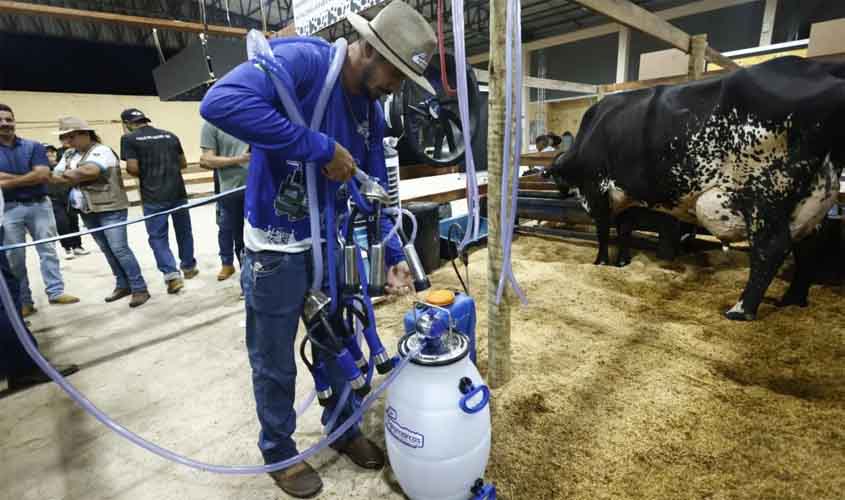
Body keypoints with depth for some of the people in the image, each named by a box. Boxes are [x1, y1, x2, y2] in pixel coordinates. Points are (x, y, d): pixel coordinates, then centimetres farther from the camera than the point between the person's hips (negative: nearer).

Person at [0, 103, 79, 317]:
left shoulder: (33, 146, 3)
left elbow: (43, 175, -10)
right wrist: (30, 177, -13)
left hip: (39, 205, 0)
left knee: (48, 250, 3)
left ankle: (55, 291, 10)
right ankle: (23, 300, 13)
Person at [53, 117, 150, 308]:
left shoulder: (101, 151, -10)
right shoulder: (69, 155, 15)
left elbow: (89, 171, -24)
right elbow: (57, 176, 9)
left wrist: (70, 175, -9)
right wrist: (79, 177, -8)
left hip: (110, 209, -8)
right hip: (88, 211, 8)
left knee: (119, 249, -10)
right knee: (107, 250, 11)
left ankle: (140, 289, -6)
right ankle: (123, 285, 19)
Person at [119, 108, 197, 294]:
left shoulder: (129, 139, -3)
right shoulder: (170, 135, 9)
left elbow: (133, 168, -10)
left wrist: (145, 174, 9)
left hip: (153, 196, -4)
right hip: (178, 192, 4)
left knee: (158, 237, 6)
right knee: (184, 231, 18)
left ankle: (172, 275, -4)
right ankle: (189, 267, 31)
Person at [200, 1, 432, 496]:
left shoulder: (372, 112, 2)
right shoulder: (299, 59, -18)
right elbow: (220, 102, -35)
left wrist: (393, 255, -4)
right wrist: (322, 148, -31)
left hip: (334, 241, 7)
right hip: (277, 246, -6)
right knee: (275, 362, 12)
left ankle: (343, 428, 45)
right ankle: (279, 451, 38)